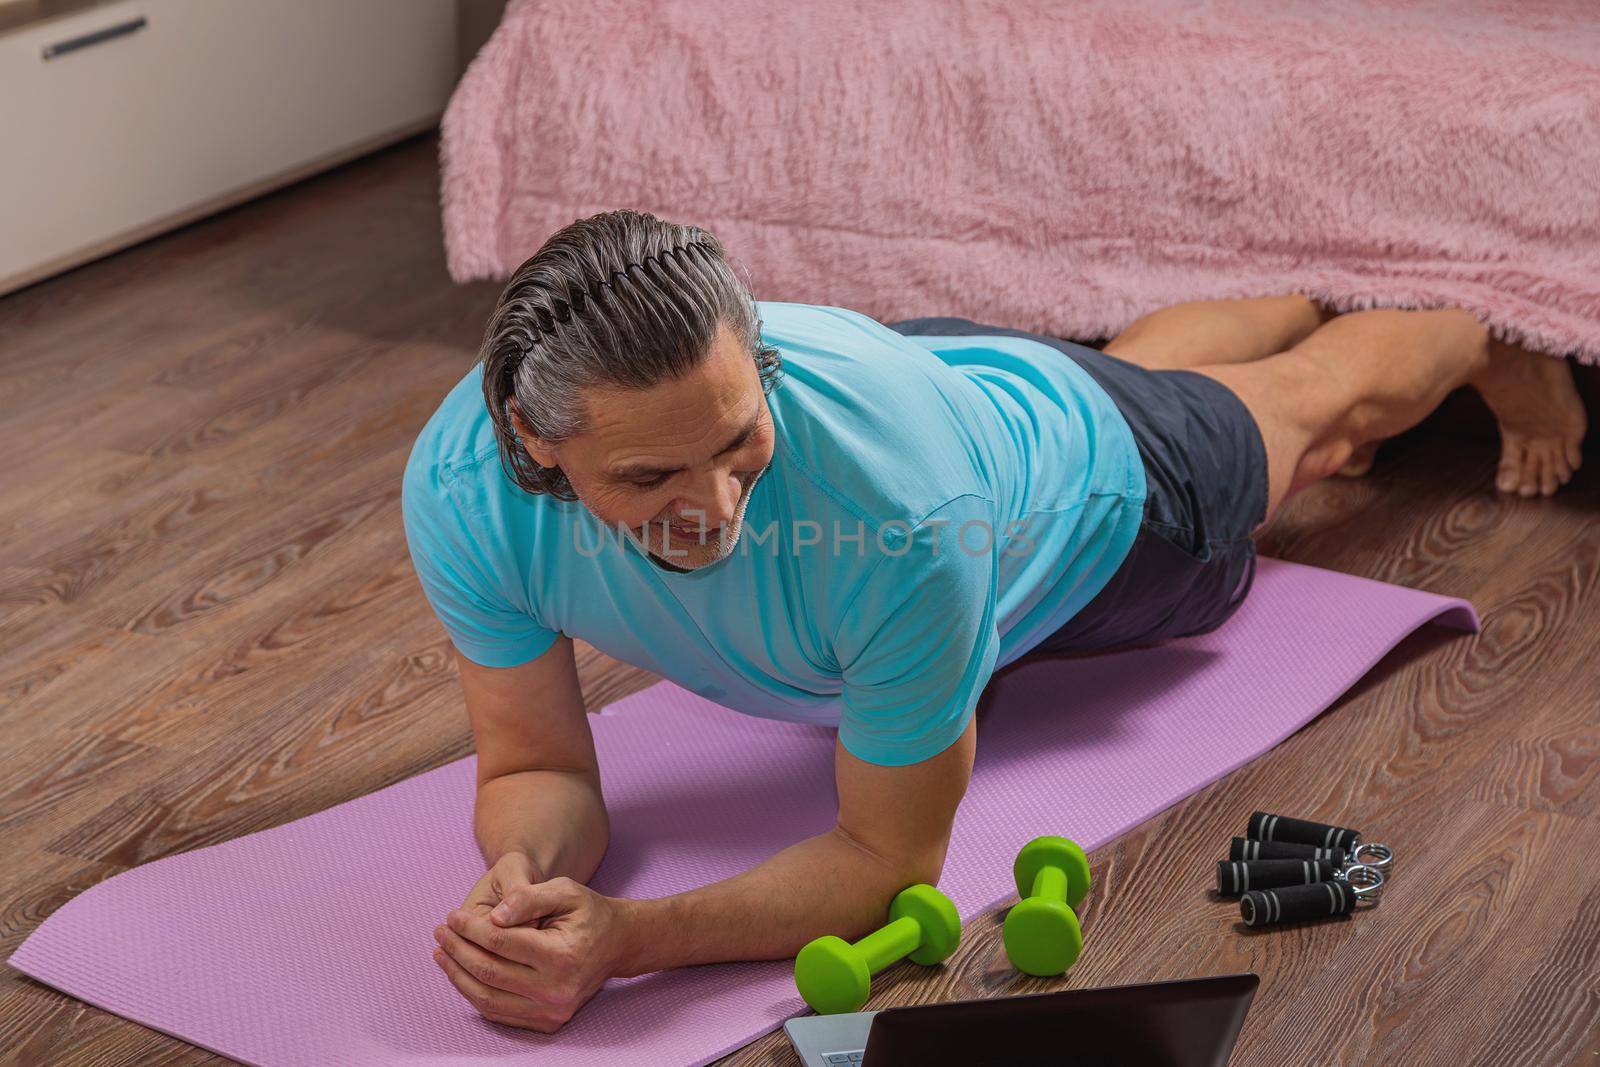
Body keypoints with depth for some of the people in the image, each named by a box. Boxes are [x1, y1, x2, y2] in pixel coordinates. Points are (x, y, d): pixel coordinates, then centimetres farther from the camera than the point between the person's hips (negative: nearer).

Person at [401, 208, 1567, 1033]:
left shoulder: (903, 512, -51)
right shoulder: (462, 486, -39)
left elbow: (891, 859, -38)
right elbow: (540, 767, -26)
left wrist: (624, 936, -52)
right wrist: (523, 879, -49)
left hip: (1086, 485, -4)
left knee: (1316, 403, 30)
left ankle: (1490, 328, 65)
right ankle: (1308, 303, 71)